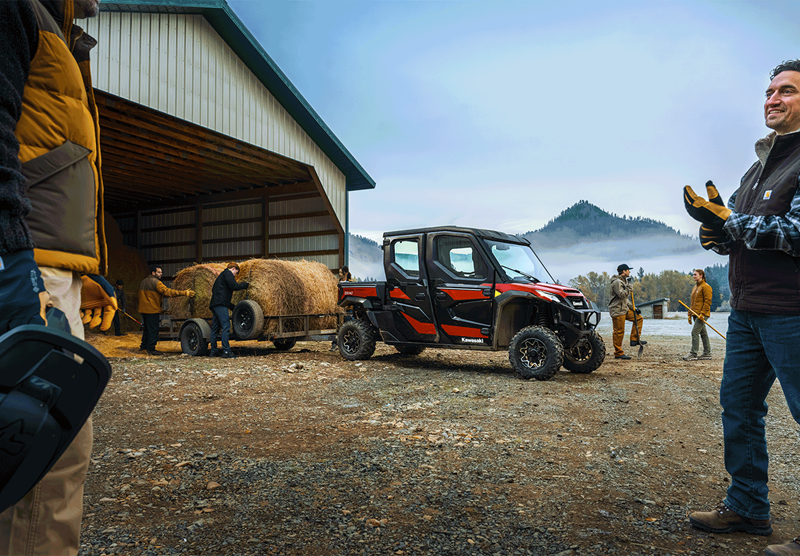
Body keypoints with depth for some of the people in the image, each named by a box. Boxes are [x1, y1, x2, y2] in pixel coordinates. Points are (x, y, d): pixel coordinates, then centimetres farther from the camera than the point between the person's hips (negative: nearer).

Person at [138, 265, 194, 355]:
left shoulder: (144, 281, 14)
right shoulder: (156, 282, -15)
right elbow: (168, 292, -25)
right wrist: (184, 293, -30)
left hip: (144, 310, 9)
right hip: (152, 310, -9)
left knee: (146, 328, 20)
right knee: (153, 330, -3)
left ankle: (143, 346, 28)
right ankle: (151, 349, -1)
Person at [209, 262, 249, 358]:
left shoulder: (221, 275, 31)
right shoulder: (228, 273, 2)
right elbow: (234, 286, -14)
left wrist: (233, 307, 31)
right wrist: (245, 285, 2)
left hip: (214, 304, 10)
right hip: (220, 304, -10)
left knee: (215, 328, 11)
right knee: (226, 326, -13)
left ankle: (213, 351, 15)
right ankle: (226, 351, -18)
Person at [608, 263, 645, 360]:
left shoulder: (624, 281, 18)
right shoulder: (617, 282, -15)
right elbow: (622, 295, -26)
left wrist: (633, 308, 16)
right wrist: (629, 288, -16)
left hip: (624, 309, 10)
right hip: (617, 310, -10)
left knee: (638, 318, 11)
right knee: (619, 332, -6)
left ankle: (634, 339, 12)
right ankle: (618, 353, 1)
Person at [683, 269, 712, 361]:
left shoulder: (706, 287, -8)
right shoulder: (695, 288, 20)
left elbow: (707, 302, -15)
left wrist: (702, 313, -21)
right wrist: (690, 314, 17)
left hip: (702, 314, -9)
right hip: (695, 314, 9)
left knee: (695, 332, -13)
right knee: (703, 333, 12)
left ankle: (693, 354, -12)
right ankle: (707, 353, 18)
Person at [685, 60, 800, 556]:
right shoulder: (758, 168, 20)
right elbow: (737, 230, 20)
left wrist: (730, 222, -17)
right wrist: (718, 231, -2)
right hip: (746, 310, 9)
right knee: (739, 406, 13)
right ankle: (747, 508, 26)